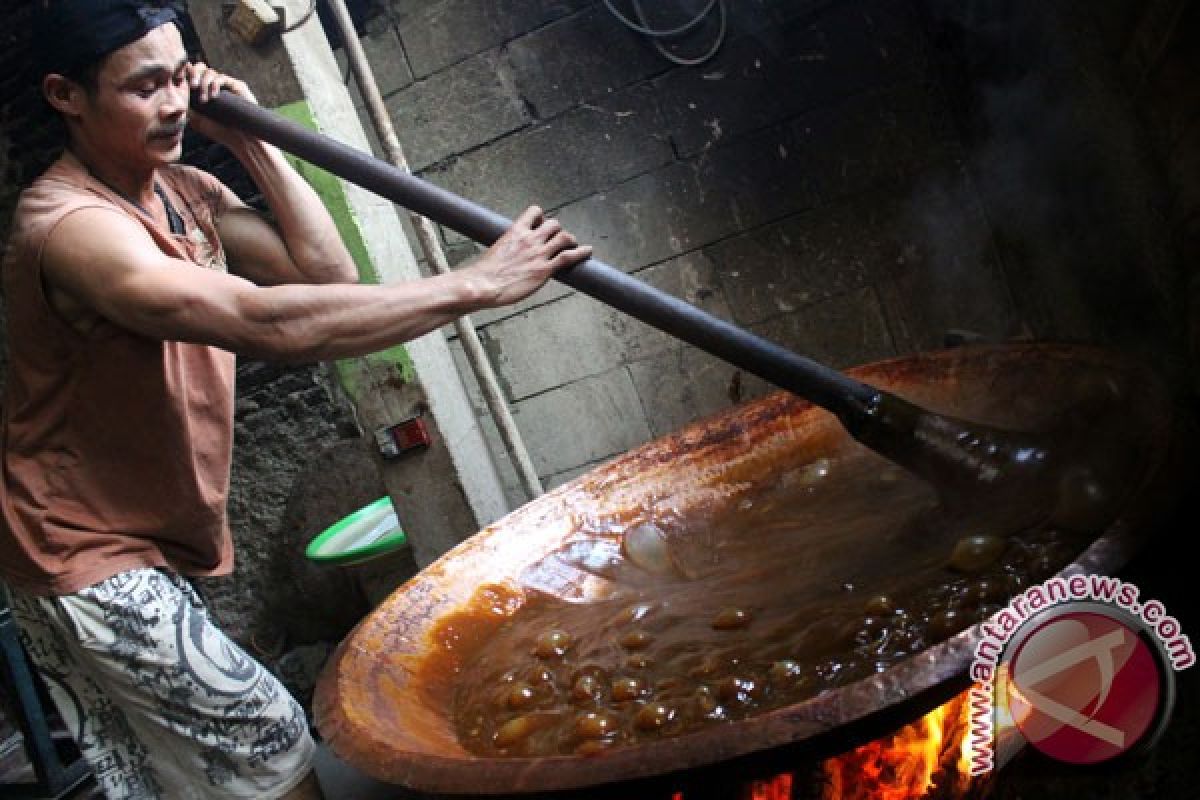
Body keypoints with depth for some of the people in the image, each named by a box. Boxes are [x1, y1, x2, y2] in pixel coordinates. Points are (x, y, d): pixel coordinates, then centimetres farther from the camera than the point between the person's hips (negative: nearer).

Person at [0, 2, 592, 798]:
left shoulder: (182, 189, 3)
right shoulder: (71, 225, -26)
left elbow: (328, 274, -4)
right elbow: (271, 324, -39)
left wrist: (252, 143, -10)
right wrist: (476, 284, -39)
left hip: (141, 546, 8)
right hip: (90, 561, -8)